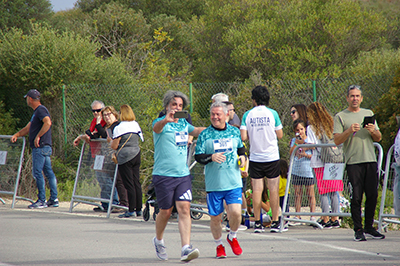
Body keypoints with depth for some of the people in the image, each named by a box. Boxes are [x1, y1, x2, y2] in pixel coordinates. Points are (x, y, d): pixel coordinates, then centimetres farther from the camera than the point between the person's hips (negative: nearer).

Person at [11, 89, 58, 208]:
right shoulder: (36, 112, 21)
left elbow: (48, 123, -28)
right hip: (45, 147, 10)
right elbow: (28, 128, 27)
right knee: (48, 172, 8)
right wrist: (16, 135, 16)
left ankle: (42, 200, -9)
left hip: (41, 147, -10)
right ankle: (54, 199, 9)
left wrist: (38, 136, -25)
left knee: (37, 172, -9)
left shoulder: (41, 110, -11)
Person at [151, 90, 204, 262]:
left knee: (184, 209, -9)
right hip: (163, 175, -4)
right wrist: (166, 120, -52)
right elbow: (157, 127, -30)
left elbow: (197, 131, 35)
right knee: (165, 211, 3)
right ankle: (158, 241, 31)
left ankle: (186, 249, -16)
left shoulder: (183, 124, 15)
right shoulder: (161, 123, -5)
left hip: (183, 175, 4)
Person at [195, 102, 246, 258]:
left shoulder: (234, 132, 9)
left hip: (233, 182, 1)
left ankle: (232, 237, 17)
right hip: (214, 184, -1)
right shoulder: (205, 135, 0)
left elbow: (241, 148, 26)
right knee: (215, 217, 3)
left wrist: (242, 157, 5)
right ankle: (219, 245, 27)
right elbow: (198, 157, -3)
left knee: (236, 212, -13)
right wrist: (211, 157, -21)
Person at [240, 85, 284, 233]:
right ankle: (275, 222, 3)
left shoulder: (247, 115, -2)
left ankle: (257, 223, 4)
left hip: (255, 157, 1)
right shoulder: (272, 113, -4)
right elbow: (280, 135, 0)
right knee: (273, 189, 4)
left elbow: (243, 137, -7)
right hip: (272, 156, -1)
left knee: (257, 190, 4)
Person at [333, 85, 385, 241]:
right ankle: (358, 230, -2)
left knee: (372, 196, 0)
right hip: (353, 162, -3)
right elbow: (337, 140, -2)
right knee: (356, 197, -7)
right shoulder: (341, 117, 6)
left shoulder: (369, 114, 17)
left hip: (370, 160, 3)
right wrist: (349, 131, -18)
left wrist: (373, 131, -4)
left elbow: (378, 138, 18)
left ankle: (369, 227, 12)